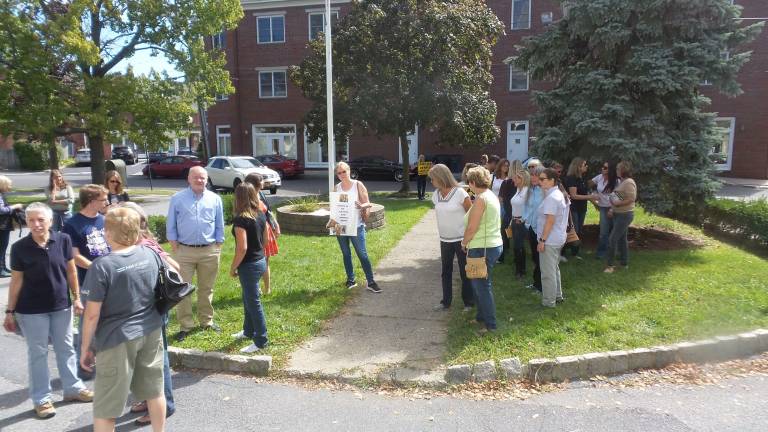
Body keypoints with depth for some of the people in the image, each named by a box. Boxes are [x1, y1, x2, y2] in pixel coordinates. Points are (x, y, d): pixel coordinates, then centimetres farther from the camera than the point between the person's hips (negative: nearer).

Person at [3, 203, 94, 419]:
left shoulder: (63, 240, -9)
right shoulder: (20, 247, -11)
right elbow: (16, 281, -5)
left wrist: (76, 298, 2)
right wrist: (10, 311, -3)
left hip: (61, 305, 2)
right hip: (31, 310, -2)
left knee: (66, 348, 15)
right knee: (37, 353, 10)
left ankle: (73, 388, 32)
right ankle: (42, 399, 23)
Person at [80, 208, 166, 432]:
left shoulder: (102, 266, -17)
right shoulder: (150, 254, -3)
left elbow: (92, 314, -15)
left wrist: (85, 348, -3)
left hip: (118, 339, -5)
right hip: (151, 331, 5)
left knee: (104, 407, 10)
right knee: (154, 390, 20)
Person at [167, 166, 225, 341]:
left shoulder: (215, 199, 4)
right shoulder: (177, 199, 0)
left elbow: (219, 226, 8)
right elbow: (171, 226, 3)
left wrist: (218, 249, 3)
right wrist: (175, 249, -3)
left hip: (209, 251, 1)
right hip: (184, 250, -1)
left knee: (206, 289, 13)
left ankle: (206, 320, 27)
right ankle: (185, 325, 12)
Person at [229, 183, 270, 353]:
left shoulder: (240, 219, -22)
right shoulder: (261, 215, 2)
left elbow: (242, 248, -23)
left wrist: (233, 268, -11)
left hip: (249, 265, -8)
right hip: (260, 261, 8)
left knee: (253, 302, 4)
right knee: (249, 299, 24)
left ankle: (261, 341, 16)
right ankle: (249, 331, 41)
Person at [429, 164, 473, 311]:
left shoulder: (460, 193, -15)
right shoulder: (436, 195, 2)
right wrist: (443, 229, 7)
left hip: (461, 239, -5)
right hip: (445, 240, 6)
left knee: (465, 272, 6)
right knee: (445, 272, 13)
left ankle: (468, 302, 20)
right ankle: (446, 301, 25)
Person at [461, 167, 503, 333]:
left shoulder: (480, 199, -18)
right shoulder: (491, 196, 11)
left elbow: (472, 228, -20)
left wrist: (464, 242, -3)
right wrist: (468, 242, 17)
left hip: (482, 248, -10)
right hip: (493, 244, 10)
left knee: (482, 286, 1)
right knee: (480, 284, 20)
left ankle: (490, 324, 10)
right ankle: (482, 316, 31)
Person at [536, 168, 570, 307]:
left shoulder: (551, 197, -21)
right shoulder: (560, 194, 11)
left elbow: (550, 221, -24)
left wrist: (542, 240, -21)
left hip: (549, 240, -10)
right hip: (558, 238, 10)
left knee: (548, 272, 0)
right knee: (554, 269, 22)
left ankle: (549, 301, 9)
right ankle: (557, 295, 33)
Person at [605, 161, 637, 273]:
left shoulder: (629, 182, -17)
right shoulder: (622, 182, 12)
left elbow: (631, 199, -23)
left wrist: (618, 203, -23)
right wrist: (612, 210, 11)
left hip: (625, 215, -10)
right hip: (618, 214, 10)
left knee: (613, 239, -10)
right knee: (621, 239, 16)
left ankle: (610, 265, -4)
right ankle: (624, 263, 25)